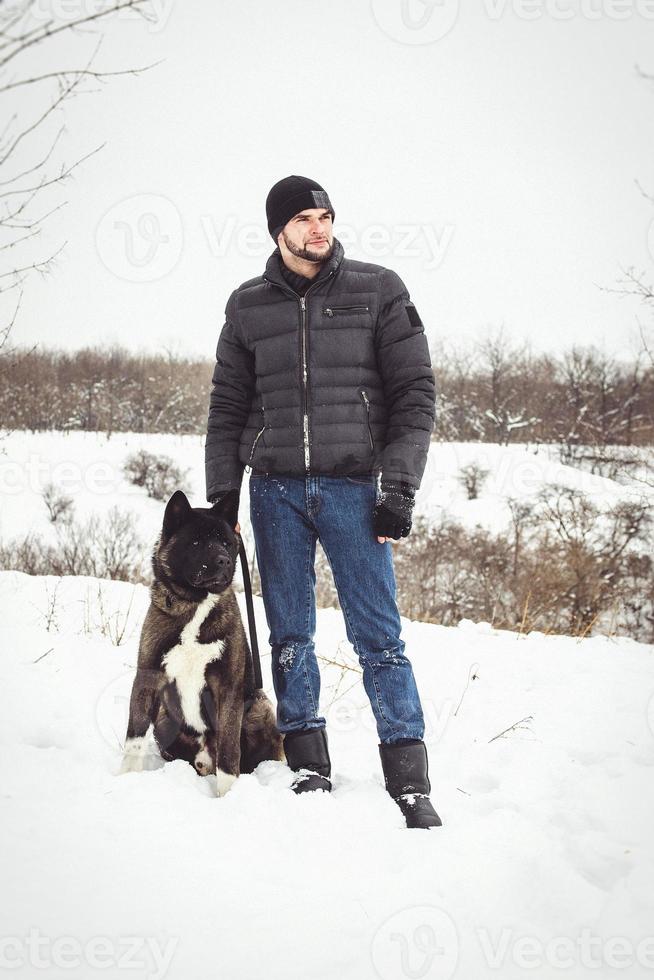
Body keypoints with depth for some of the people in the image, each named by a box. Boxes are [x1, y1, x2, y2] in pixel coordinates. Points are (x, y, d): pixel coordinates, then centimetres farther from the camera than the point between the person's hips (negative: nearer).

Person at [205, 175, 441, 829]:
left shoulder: (377, 291, 3)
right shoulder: (248, 307, 10)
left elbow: (415, 393, 1)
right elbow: (228, 407, 14)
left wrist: (399, 487, -7)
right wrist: (221, 494, 7)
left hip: (353, 486, -3)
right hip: (276, 488, 3)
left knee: (377, 634, -5)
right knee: (289, 636, 5)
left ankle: (409, 781, -2)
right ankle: (308, 767, 13)